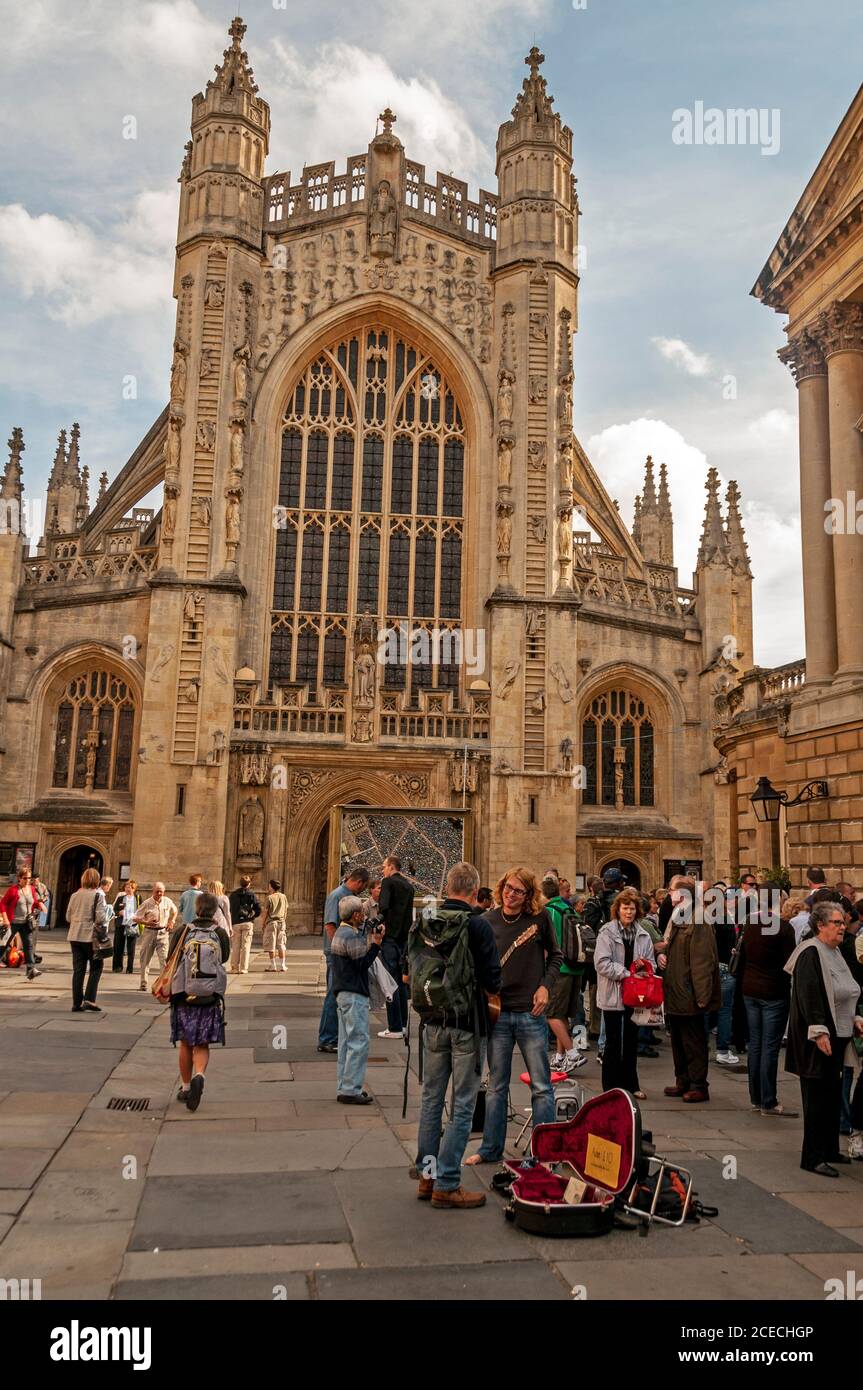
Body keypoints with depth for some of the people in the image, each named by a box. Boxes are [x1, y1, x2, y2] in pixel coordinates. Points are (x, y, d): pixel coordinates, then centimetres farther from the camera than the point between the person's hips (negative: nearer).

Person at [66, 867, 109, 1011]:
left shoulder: (75, 895, 7)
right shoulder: (98, 895, -9)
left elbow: (68, 917, 11)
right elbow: (100, 917, -15)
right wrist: (104, 928, 5)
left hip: (75, 936, 5)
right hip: (91, 936, -5)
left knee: (78, 970, 9)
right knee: (96, 968, 6)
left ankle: (77, 1003, 9)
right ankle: (89, 1001, -2)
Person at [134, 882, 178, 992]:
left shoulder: (167, 901, 1)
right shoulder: (146, 903, -7)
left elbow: (175, 911, 22)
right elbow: (136, 918, -4)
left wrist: (172, 921, 7)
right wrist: (147, 922, -19)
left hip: (163, 933, 1)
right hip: (149, 932, -1)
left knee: (164, 958, -10)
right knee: (145, 959, 8)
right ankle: (143, 983, 21)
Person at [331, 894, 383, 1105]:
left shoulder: (341, 932, 14)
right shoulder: (351, 936, -18)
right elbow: (363, 963, -16)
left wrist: (370, 936, 9)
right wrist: (375, 944, -8)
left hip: (343, 992, 11)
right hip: (354, 994, -11)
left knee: (346, 1042, 14)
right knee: (358, 1042, -7)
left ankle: (344, 1087, 20)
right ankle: (350, 1090, -4)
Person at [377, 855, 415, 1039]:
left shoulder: (388, 882, -8)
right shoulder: (408, 885, 15)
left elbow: (383, 907, -20)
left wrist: (379, 923, -6)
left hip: (390, 936, -7)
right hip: (404, 937, 8)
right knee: (401, 981, 15)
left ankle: (394, 1028, -5)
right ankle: (402, 1023, 20)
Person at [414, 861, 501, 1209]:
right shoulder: (478, 925, -14)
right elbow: (493, 981, -15)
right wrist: (487, 989, 6)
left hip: (433, 1022, 5)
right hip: (467, 1023, -5)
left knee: (431, 1099, 16)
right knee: (461, 1107, 4)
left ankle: (427, 1174, 24)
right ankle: (446, 1184, 7)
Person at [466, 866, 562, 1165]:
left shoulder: (540, 918, -4)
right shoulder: (489, 921, 0)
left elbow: (555, 956, 8)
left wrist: (546, 986, -5)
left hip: (530, 1013, -2)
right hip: (497, 1012, 2)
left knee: (541, 1086, 5)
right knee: (496, 1086, 12)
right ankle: (491, 1149, 24)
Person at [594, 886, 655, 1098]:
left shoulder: (643, 934, 6)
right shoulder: (607, 932, -9)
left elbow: (651, 962, 11)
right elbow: (602, 963, -17)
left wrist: (643, 965, -11)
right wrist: (627, 973, -18)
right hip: (613, 995, -5)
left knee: (631, 1041, 14)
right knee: (613, 1043, 3)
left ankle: (630, 1085, 25)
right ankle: (611, 1087, 13)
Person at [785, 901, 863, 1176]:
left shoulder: (835, 953, 14)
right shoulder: (810, 953, -16)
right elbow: (808, 995, -22)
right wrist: (819, 1031, -25)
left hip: (837, 1035, 9)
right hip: (819, 1039, -9)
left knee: (832, 1094, 15)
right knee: (818, 1096, -5)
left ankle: (829, 1149, 27)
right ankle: (813, 1157, 2)